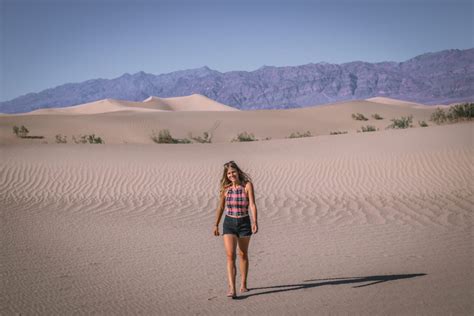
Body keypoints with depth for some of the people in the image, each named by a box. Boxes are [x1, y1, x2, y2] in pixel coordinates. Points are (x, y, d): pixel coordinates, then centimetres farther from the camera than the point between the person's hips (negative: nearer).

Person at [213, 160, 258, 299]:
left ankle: (243, 285, 29)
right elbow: (221, 207, 11)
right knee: (230, 255, -12)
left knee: (243, 254, 14)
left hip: (244, 223, -1)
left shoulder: (247, 186, -7)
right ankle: (232, 288, -18)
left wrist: (254, 222, -24)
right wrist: (216, 225, 15)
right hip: (229, 223, 1)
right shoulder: (225, 188, 1)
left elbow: (252, 205, -13)